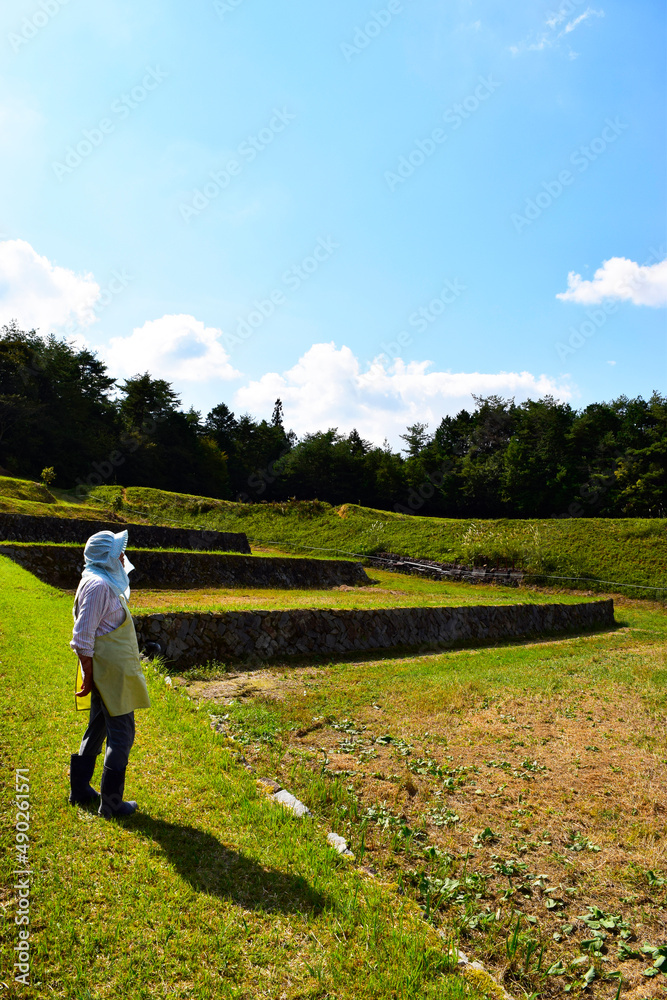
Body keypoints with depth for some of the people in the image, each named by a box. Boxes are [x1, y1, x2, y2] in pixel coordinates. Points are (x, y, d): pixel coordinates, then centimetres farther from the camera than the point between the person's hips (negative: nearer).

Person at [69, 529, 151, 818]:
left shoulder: (107, 582, 11)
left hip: (111, 670, 10)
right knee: (121, 734, 1)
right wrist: (88, 677, -18)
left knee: (98, 729, 20)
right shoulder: (97, 585, -20)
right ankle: (111, 804, 13)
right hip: (110, 672, -10)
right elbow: (82, 637, -22)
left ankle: (80, 791, 35)